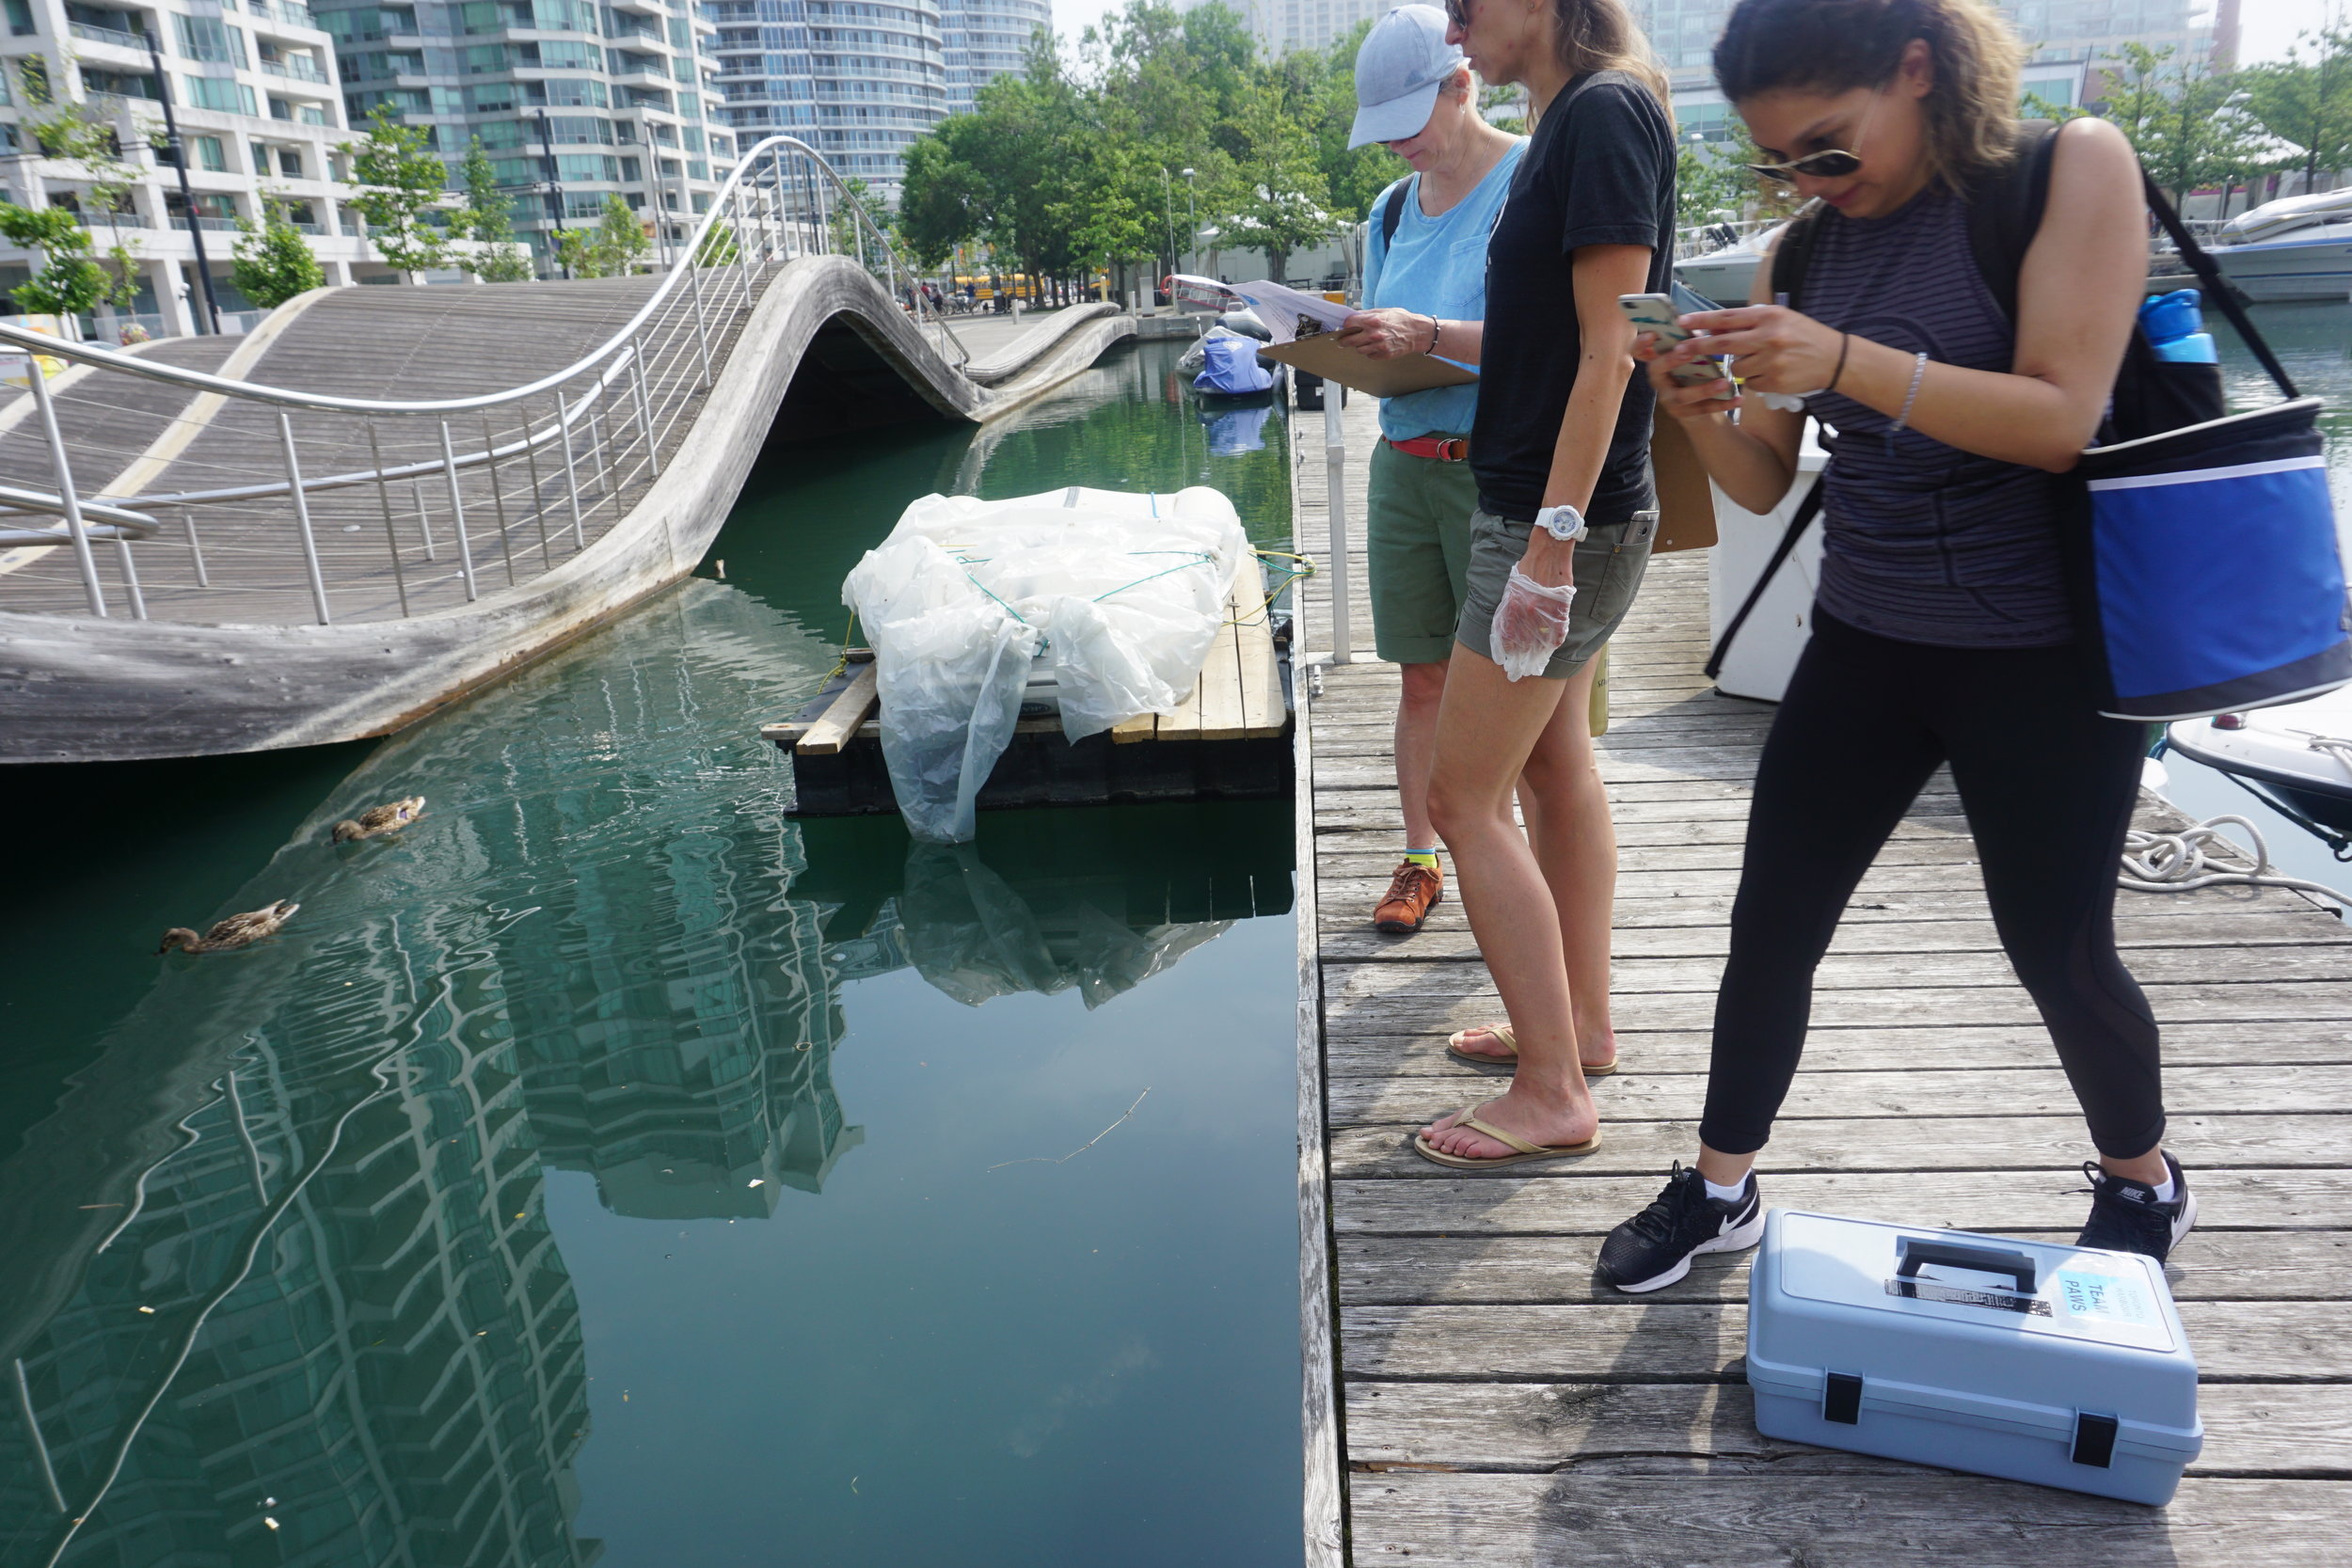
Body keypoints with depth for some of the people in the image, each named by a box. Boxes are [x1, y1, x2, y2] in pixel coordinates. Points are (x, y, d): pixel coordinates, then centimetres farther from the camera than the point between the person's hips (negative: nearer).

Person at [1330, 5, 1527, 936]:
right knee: (1422, 676, 9)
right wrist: (1342, 348, -1)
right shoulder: (1392, 208, 15)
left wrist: (1431, 335, -25)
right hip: (1403, 465, 6)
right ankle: (1419, 861, 18)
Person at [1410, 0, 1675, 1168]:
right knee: (1555, 767, 17)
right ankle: (1581, 1024, 31)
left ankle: (1554, 1096, 5)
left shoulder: (1604, 113, -15)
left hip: (1565, 522, -10)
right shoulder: (1568, 119, 14)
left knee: (1464, 800, -6)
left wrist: (1551, 539, -24)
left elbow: (1609, 347, -22)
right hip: (1550, 513, 10)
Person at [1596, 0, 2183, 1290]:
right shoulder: (1801, 252, 4)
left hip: (2042, 652, -4)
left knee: (2060, 949, 7)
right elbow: (1763, 483, 4)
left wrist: (1845, 362, -30)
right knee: (1771, 925, 3)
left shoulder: (2073, 169, -9)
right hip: (1864, 642, 4)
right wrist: (1698, 405, -17)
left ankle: (2144, 1183, 37)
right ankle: (1719, 1189, 22)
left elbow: (2062, 420, -19)